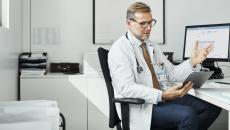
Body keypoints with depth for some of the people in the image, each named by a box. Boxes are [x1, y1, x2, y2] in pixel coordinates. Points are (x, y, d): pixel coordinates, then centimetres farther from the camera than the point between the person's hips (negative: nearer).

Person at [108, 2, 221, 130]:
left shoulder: (153, 47, 16)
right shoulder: (119, 49, -9)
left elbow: (172, 74, 13)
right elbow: (126, 88, -20)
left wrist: (193, 61, -4)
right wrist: (162, 95, -29)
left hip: (165, 96, 8)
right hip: (141, 105, -8)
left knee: (213, 107, -6)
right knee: (188, 115, -30)